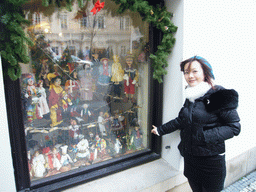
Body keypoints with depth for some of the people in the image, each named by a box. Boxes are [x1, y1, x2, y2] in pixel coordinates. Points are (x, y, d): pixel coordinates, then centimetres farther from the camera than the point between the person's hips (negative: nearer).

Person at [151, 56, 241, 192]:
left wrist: (206, 136, -23)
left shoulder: (219, 95, -14)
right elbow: (181, 120, 19)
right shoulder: (191, 96, 6)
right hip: (189, 156, 6)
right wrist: (161, 130, 22)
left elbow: (234, 127, -13)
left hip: (211, 159, -6)